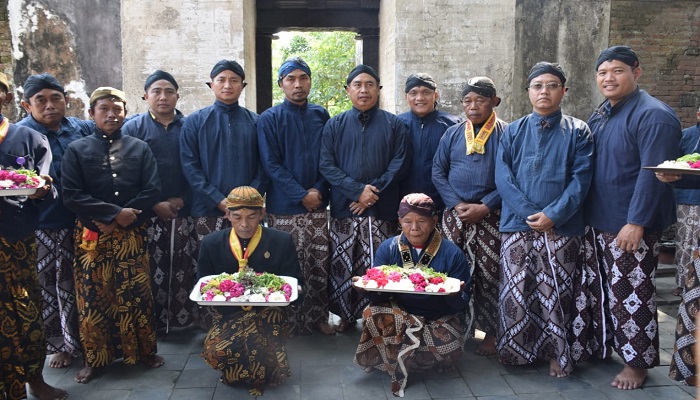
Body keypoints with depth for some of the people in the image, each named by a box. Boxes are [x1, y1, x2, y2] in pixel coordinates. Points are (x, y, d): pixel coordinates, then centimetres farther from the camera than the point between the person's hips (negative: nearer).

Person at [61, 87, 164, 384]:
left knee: (136, 293, 4)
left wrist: (117, 221, -10)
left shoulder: (139, 148, 7)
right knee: (93, 296, 5)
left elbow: (152, 191, -1)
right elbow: (71, 196, -5)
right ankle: (94, 358, 20)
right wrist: (115, 212, -14)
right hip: (91, 236, 0)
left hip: (132, 235, 1)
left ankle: (144, 350, 20)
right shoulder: (77, 150, 4)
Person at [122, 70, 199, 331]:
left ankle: (184, 318, 12)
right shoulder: (133, 128, 7)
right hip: (149, 215, -1)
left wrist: (183, 199, -6)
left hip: (185, 213, 1)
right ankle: (152, 321, 11)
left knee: (185, 268, 1)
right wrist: (154, 205, -7)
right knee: (152, 270, -1)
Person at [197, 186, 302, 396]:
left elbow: (295, 286, 0)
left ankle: (259, 375, 5)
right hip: (228, 314, 2)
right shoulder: (211, 243, 0)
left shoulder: (282, 241, -4)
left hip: (269, 313, -2)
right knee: (215, 350, -27)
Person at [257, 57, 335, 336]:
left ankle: (319, 316, 20)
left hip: (317, 205, 3)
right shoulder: (269, 119, 0)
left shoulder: (321, 116, 9)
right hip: (284, 208, -3)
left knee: (320, 264, 6)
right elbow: (271, 164, -6)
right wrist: (302, 195, -12)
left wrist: (319, 190, -8)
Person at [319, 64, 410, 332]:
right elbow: (326, 165, 0)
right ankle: (346, 315, 19)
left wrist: (374, 192, -12)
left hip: (382, 210, -1)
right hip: (343, 209, 1)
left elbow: (399, 164, -1)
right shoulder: (335, 125, 10)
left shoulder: (394, 125, 8)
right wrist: (357, 190, -12)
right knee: (342, 264, 4)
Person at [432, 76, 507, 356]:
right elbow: (437, 172, 6)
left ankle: (490, 333, 13)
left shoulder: (506, 134, 0)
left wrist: (484, 207, -14)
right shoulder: (452, 134, 9)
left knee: (489, 274, 0)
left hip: (491, 217, -3)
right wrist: (457, 204, -7)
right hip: (454, 215, 3)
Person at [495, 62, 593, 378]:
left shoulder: (577, 131, 5)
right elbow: (502, 177, 0)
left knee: (555, 293, 4)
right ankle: (516, 351, 19)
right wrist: (530, 212, -12)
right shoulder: (513, 132, 10)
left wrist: (553, 215, -15)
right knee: (515, 292, 3)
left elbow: (580, 179, -3)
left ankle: (556, 354, 19)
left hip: (561, 229, -1)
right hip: (517, 225, 2)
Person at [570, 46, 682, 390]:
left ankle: (637, 362, 18)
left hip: (630, 227, -8)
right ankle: (590, 346, 31)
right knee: (591, 287, 15)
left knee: (630, 296, 2)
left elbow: (652, 175, -20)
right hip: (595, 222, 8)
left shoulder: (653, 116, -13)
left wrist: (636, 223, -22)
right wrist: (582, 214, 14)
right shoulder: (600, 115, 12)